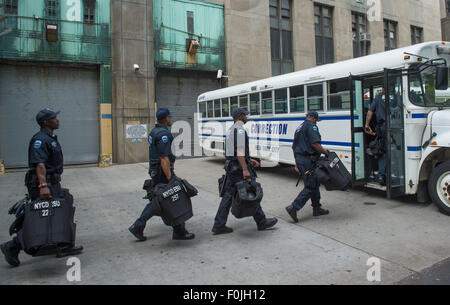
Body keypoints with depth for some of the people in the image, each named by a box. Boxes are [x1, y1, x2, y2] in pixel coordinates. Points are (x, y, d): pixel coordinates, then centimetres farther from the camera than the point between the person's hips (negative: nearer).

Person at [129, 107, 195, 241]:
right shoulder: (164, 134, -18)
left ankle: (138, 227, 15)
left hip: (154, 171, 10)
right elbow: (164, 159, -23)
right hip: (163, 171, -10)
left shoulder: (153, 132, 14)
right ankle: (179, 232, 9)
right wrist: (170, 178, -23)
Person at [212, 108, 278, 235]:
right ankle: (262, 222, 17)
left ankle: (219, 225, 8)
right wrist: (245, 169, -27)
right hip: (239, 166, -9)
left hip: (230, 166, 10)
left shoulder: (231, 129, 18)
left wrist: (250, 160, 24)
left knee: (229, 195, 8)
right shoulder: (240, 129, -13)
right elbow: (240, 150, -23)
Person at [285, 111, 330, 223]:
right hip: (308, 160, -10)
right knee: (310, 186, -6)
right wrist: (326, 152, -6)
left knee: (315, 183, 18)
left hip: (299, 158, 10)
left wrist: (297, 164, 26)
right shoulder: (311, 126, -9)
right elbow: (315, 144, -21)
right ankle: (293, 208, -10)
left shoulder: (300, 127, 21)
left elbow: (294, 146, 23)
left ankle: (317, 208, 24)